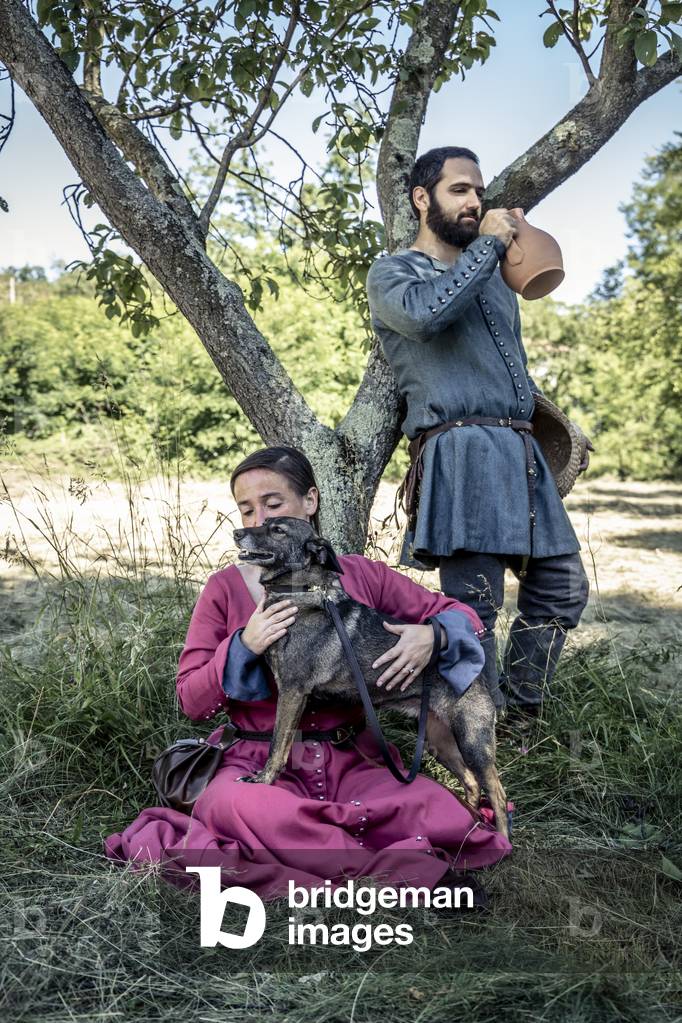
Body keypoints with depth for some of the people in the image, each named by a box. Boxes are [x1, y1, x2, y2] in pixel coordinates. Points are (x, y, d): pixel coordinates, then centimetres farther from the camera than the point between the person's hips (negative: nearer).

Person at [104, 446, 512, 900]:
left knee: (454, 818, -25)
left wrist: (432, 635, -12)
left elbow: (461, 614, 12)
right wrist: (244, 648, -17)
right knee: (238, 804, -38)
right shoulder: (226, 588, 2)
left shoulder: (360, 575, 5)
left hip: (352, 761, 2)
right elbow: (191, 701, 1)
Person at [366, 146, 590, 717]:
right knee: (474, 605, -10)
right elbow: (425, 313, -20)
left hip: (523, 450, 8)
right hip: (464, 448, -8)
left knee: (561, 589, 9)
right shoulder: (392, 273, 6)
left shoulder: (495, 279, 27)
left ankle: (519, 716, 21)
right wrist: (487, 245, -8)